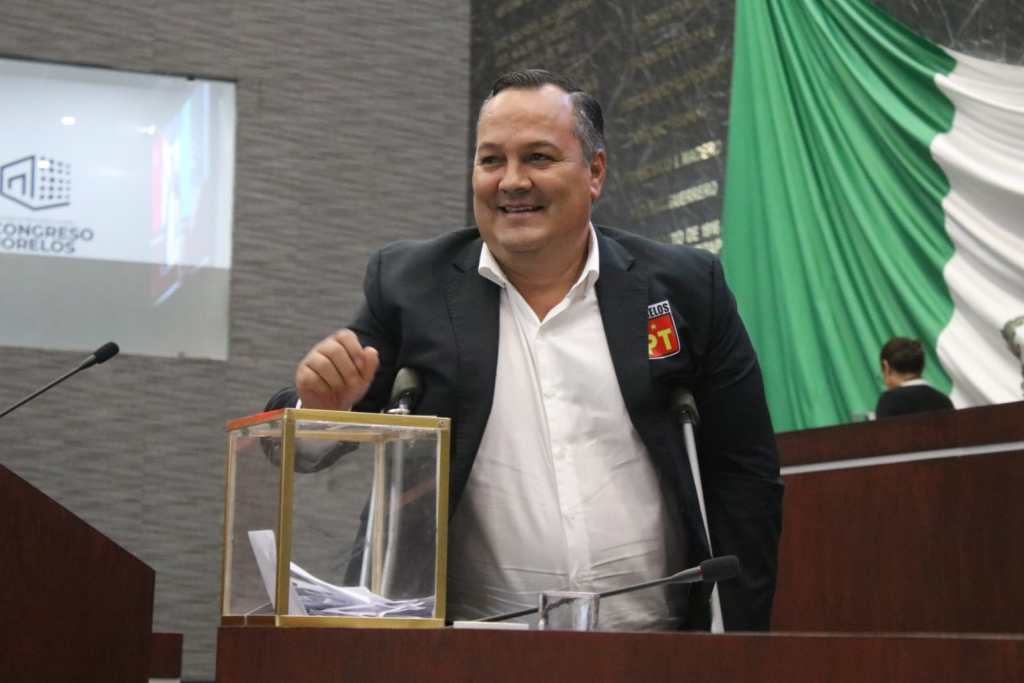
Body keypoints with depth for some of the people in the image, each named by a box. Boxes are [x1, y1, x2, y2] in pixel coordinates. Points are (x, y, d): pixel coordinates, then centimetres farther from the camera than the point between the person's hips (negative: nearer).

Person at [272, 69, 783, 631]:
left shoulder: (685, 288, 8)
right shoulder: (406, 285, 8)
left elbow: (744, 476, 9)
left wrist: (741, 646, 2)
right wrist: (323, 406, -14)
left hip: (652, 650, -2)